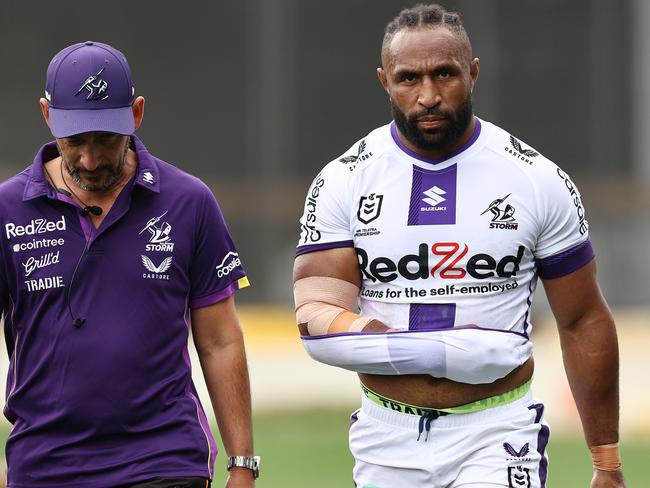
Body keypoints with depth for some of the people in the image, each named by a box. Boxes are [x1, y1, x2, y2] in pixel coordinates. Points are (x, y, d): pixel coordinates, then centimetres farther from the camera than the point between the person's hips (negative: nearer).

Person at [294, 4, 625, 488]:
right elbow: (317, 320, -11)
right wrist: (446, 353, -23)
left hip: (496, 438, -2)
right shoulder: (343, 183, -1)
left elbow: (583, 324, 5)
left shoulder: (539, 181, -2)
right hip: (387, 443, 2)